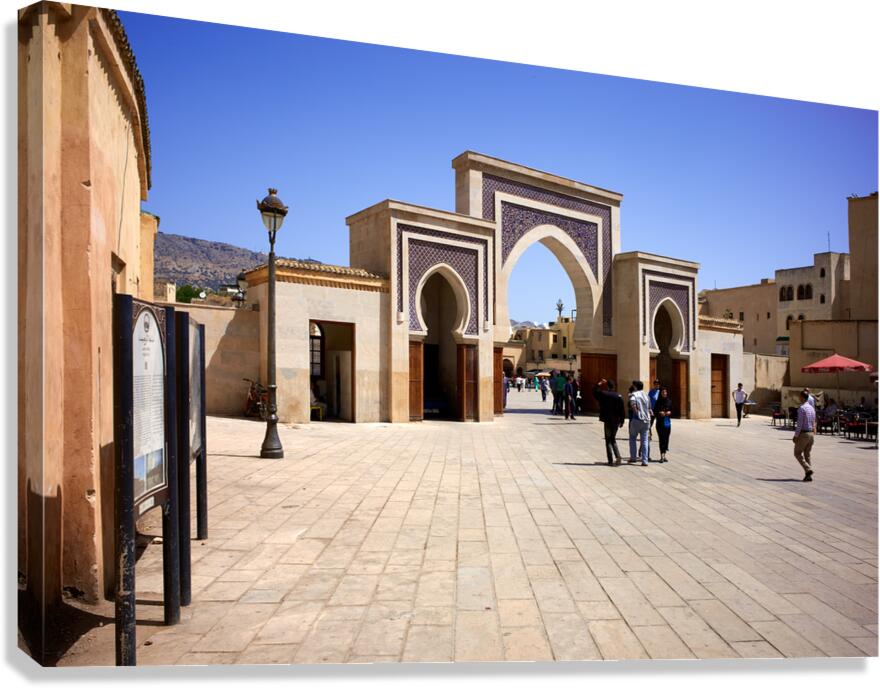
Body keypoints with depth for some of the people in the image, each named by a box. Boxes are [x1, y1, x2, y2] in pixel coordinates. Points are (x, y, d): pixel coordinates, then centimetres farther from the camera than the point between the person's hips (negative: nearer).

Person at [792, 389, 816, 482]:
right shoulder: (812, 408, 10)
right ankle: (808, 476, 11)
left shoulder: (802, 408, -16)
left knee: (798, 453, 4)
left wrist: (795, 436, -13)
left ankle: (808, 469, -11)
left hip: (803, 433, -8)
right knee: (807, 455, 12)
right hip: (811, 433, 8)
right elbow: (813, 422, 15)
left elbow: (800, 423, -18)